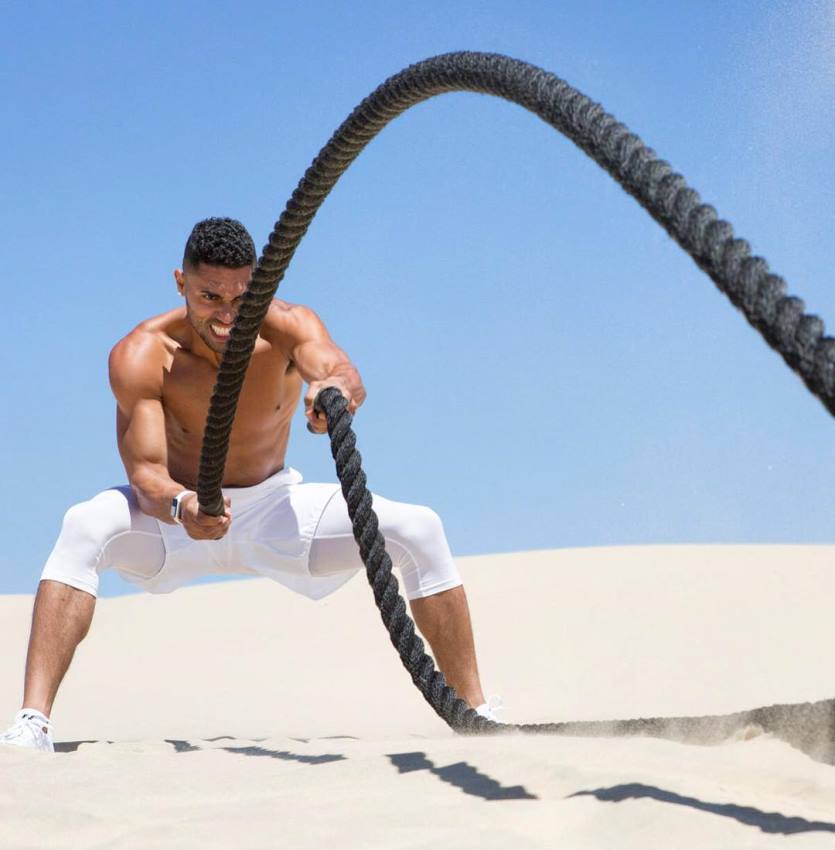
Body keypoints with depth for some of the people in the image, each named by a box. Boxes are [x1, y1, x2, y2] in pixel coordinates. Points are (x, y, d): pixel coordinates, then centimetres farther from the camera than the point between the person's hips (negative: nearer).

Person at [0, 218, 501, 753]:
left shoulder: (288, 327, -23)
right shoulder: (141, 356, -26)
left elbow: (342, 372, -44)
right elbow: (144, 472, -33)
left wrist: (336, 390, -70)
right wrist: (178, 507, -57)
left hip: (272, 510, 2)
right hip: (177, 514, -2)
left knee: (419, 530, -17)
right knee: (85, 526, -34)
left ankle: (475, 712, -6)